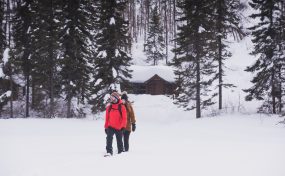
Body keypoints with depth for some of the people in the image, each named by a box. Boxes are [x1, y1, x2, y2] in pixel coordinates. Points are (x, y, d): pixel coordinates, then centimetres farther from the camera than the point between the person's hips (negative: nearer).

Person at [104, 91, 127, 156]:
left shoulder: (122, 107, -3)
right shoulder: (109, 107, 7)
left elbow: (124, 118, -3)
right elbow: (107, 118, 12)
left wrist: (123, 126, -10)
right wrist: (106, 127, 10)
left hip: (119, 128, -2)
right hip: (110, 127, 2)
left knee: (119, 141, 9)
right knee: (109, 139, -17)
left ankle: (120, 152, 23)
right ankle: (109, 152, -19)